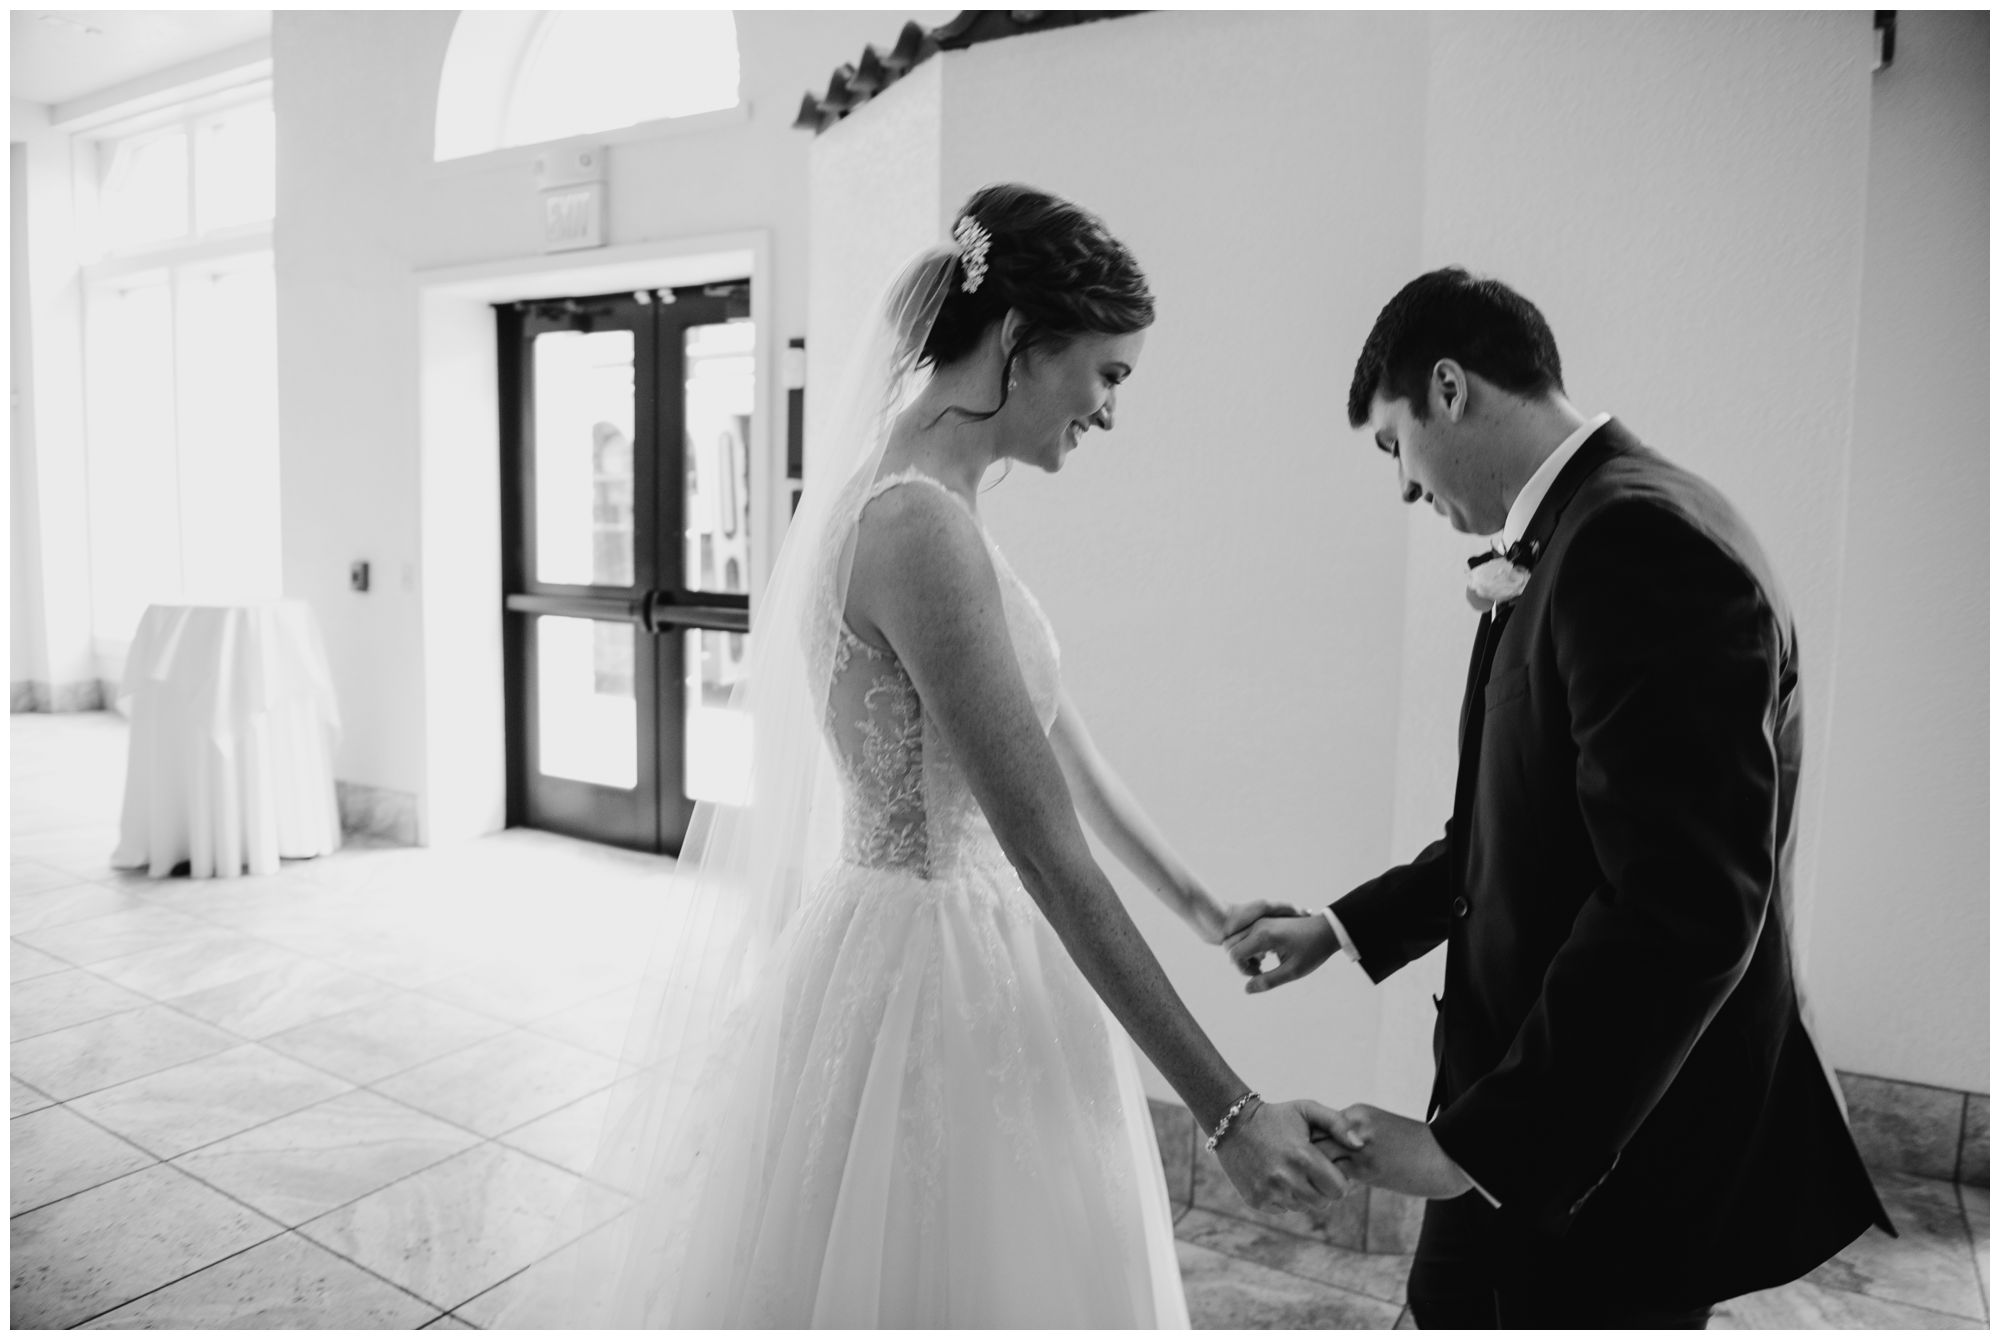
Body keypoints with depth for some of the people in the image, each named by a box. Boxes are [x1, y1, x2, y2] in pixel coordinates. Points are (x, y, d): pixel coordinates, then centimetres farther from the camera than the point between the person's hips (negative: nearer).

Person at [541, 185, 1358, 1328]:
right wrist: (1227, 1108, -20)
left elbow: (1060, 738, 13)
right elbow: (1047, 849, -25)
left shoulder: (931, 507, 6)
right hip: (930, 983, -9)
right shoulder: (921, 526, -24)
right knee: (931, 1277, 11)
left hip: (960, 960, 9)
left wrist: (1198, 902, 20)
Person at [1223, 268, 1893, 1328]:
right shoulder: (1576, 536, 6)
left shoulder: (1640, 538, -23)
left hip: (1615, 1152, -9)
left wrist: (1476, 1142, -23)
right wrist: (1345, 927, 12)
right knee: (1452, 1307, 23)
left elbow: (1685, 910, -29)